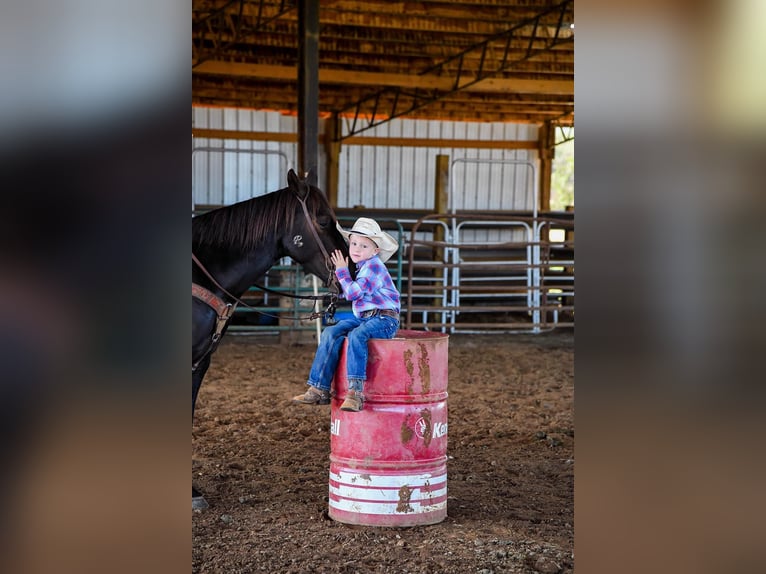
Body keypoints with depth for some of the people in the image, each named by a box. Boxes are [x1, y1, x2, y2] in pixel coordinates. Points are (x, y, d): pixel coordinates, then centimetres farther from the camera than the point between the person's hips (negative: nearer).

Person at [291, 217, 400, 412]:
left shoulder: (373, 266, -11)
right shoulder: (362, 266, 18)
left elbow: (353, 293, -17)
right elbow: (350, 295, 30)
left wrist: (342, 271, -6)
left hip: (383, 319, -9)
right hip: (363, 317, 9)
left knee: (356, 335, -36)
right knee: (330, 333, -6)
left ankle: (355, 392, -41)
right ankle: (319, 389, -8)